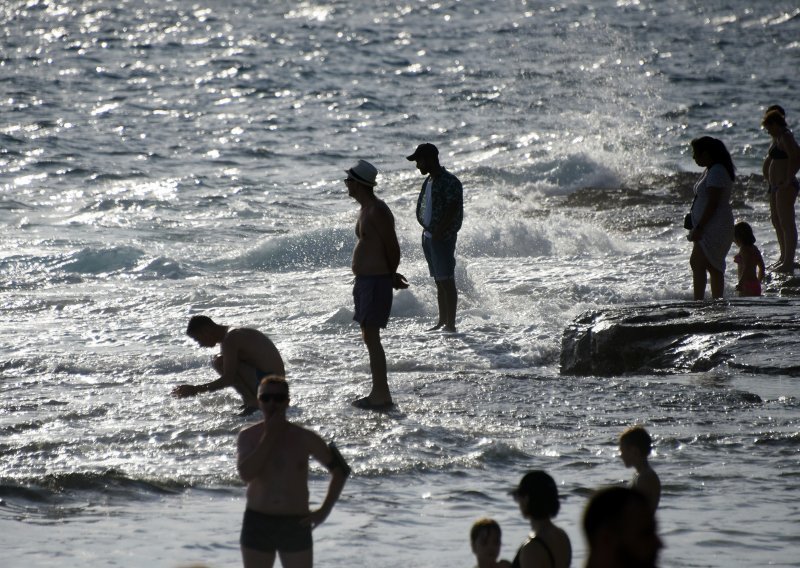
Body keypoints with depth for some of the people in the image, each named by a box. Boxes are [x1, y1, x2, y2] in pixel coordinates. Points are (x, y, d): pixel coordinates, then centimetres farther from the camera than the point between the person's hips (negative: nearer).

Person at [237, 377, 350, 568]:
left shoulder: (304, 438, -1)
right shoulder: (249, 437, -1)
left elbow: (341, 470, 7)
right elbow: (246, 474, -18)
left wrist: (324, 510, -2)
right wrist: (269, 436, -16)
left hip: (296, 525, -1)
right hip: (257, 524, 1)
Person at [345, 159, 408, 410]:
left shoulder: (377, 211, -17)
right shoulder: (365, 210, 15)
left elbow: (392, 247, -15)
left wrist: (391, 276, -2)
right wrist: (391, 276, 13)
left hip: (376, 281, -10)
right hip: (364, 280, 10)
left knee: (371, 337, -10)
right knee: (369, 337, 14)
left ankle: (382, 395, -9)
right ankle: (378, 392, 19)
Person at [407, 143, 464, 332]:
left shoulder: (450, 182, -14)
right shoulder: (428, 181, 14)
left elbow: (452, 210, -20)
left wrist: (438, 233, -20)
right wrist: (425, 227, 7)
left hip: (444, 238, -9)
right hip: (428, 236, 9)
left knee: (447, 281, -7)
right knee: (439, 281, 13)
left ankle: (451, 324, -6)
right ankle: (442, 322, 19)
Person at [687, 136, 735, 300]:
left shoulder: (717, 172, -17)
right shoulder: (711, 171, 15)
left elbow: (713, 204, -22)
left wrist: (699, 228, -22)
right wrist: (698, 228, 19)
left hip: (715, 226, -11)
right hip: (710, 228, 11)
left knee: (697, 263, -15)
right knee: (714, 266, 11)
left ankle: (698, 301, -20)